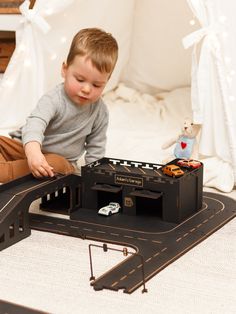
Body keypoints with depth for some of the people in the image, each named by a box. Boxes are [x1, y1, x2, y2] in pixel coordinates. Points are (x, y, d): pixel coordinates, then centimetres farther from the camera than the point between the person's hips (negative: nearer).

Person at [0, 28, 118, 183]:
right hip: (30, 148, -1)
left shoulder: (100, 112, -6)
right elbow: (35, 123, -39)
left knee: (58, 164, -35)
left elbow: (96, 148, 7)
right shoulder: (53, 100, -20)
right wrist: (33, 152, -59)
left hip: (62, 160, 1)